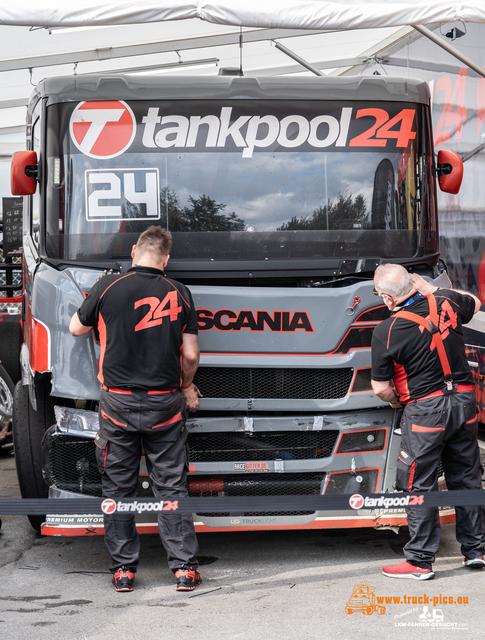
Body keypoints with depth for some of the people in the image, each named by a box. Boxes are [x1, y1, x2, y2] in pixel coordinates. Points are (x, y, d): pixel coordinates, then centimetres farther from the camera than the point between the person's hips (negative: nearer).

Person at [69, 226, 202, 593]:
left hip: (118, 403, -1)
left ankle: (123, 569, 12)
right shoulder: (178, 294, 0)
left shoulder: (108, 287, -5)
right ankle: (185, 569, 7)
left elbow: (77, 328, 9)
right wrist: (187, 387, 20)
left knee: (118, 488, 9)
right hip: (165, 404, 1)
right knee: (172, 487, 8)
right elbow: (190, 355, 1)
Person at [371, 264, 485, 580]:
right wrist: (430, 288, 24)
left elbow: (381, 388, -6)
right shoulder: (446, 302, -2)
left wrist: (397, 401, 16)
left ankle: (420, 561, 8)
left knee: (418, 486, 5)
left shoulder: (386, 332, -14)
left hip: (425, 411, -5)